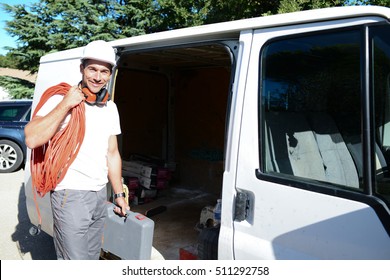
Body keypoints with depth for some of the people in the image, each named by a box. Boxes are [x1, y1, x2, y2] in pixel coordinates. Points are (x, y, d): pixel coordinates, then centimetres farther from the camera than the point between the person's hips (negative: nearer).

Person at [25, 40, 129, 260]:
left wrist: (119, 194, 15)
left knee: (92, 259, 18)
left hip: (100, 195, 7)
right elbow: (32, 140, -24)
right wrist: (66, 105, -23)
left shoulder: (111, 108, 9)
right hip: (71, 195, -6)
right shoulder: (61, 99, -10)